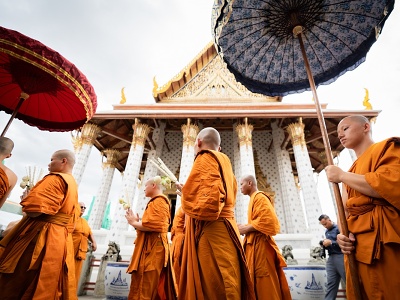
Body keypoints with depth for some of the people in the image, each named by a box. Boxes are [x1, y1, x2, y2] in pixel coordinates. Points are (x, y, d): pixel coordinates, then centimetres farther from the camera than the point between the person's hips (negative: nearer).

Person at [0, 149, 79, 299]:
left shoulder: (56, 178, -14)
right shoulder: (73, 186, 16)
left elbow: (34, 208, -23)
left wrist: (25, 201, -1)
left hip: (40, 238, -9)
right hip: (60, 239, 9)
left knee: (14, 284, 6)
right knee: (45, 288, 17)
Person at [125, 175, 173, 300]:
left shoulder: (159, 201, -9)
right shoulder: (155, 202, 23)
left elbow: (154, 225, -22)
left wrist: (134, 223, -9)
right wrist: (137, 221, 10)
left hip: (153, 249, -10)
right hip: (149, 248, 10)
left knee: (145, 290, -5)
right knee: (142, 288, 14)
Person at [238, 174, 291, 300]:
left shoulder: (259, 197, -8)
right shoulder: (254, 199, 20)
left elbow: (267, 220, -21)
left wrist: (246, 228, -14)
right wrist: (245, 227, 8)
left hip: (260, 244, -10)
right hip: (255, 244, 10)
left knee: (265, 282, -6)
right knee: (257, 281, 11)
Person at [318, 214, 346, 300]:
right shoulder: (326, 232, 20)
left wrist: (331, 243, -14)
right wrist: (324, 244, 2)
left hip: (341, 257, -6)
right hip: (331, 258, 7)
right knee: (331, 284, 4)